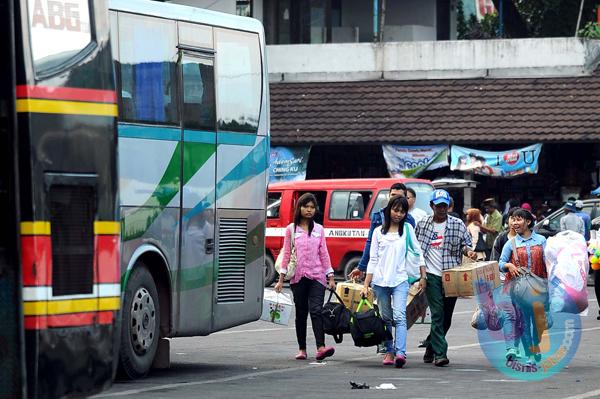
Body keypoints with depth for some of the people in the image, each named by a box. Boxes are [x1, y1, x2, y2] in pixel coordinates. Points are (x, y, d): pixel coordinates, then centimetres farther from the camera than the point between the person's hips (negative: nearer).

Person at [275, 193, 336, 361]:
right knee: (301, 313, 5)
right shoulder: (291, 230, 6)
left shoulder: (319, 230, 10)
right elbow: (286, 254, 5)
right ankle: (302, 349, 12)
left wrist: (330, 277, 5)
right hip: (298, 277, 0)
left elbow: (324, 254, 10)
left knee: (316, 310, -14)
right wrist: (281, 279, 1)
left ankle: (321, 347, -26)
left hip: (317, 276, 0)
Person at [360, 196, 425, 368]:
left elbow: (418, 252, 9)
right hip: (380, 281, 2)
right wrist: (366, 285, 4)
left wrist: (423, 276, 2)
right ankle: (389, 352, 16)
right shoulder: (379, 231, 9)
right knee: (386, 318, 6)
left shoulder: (407, 229, 7)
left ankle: (400, 353, -28)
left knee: (399, 316, -17)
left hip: (400, 280, -2)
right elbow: (373, 260, 9)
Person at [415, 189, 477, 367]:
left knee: (447, 316, 9)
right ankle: (440, 353, -15)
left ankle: (431, 345, 30)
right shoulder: (422, 225, 6)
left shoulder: (458, 225, 4)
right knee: (437, 314, -12)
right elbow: (416, 251, 12)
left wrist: (468, 251, -13)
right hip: (432, 275, -2)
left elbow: (465, 244, 10)